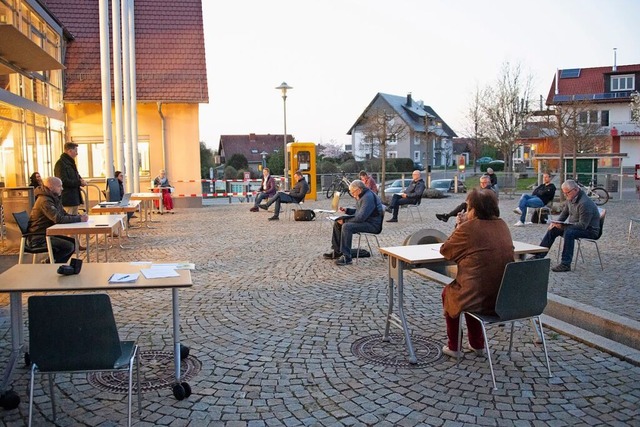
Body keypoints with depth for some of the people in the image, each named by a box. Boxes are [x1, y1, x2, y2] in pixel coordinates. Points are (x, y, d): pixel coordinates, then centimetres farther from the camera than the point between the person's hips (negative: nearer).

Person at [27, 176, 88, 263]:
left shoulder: (54, 198, 10)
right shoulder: (45, 201, -21)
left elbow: (64, 214, 13)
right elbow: (59, 219, -32)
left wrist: (79, 216, -5)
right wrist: (79, 219, -25)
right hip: (39, 237, -10)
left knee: (74, 242, 5)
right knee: (69, 246, -20)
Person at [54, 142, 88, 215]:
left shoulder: (71, 162, 19)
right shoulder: (61, 163, -13)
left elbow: (76, 176, 30)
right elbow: (64, 181, -21)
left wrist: (81, 180, 7)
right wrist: (79, 182, -18)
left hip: (75, 198, 10)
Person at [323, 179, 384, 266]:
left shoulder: (368, 197, -22)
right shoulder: (361, 196, 12)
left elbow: (361, 217, -28)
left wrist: (345, 221, -21)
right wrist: (347, 210, 9)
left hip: (372, 224, -11)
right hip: (364, 220, 11)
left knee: (346, 226, -31)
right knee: (337, 223, 7)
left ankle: (346, 257, -28)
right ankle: (336, 251, 12)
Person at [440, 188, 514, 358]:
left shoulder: (469, 228, -15)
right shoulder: (502, 225, 6)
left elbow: (445, 250, -2)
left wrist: (458, 227, 7)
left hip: (480, 299, -6)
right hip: (505, 297, 7)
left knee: (448, 292, 26)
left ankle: (453, 347, 32)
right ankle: (477, 344, 41)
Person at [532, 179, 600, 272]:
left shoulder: (585, 203, -27)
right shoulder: (570, 199, 1)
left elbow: (583, 225, -30)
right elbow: (564, 213, 17)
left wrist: (563, 226, -32)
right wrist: (556, 223, -2)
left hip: (590, 229, -9)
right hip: (574, 226, 9)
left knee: (568, 232, -35)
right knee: (552, 229, 2)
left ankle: (566, 264, -31)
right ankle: (538, 256, 4)